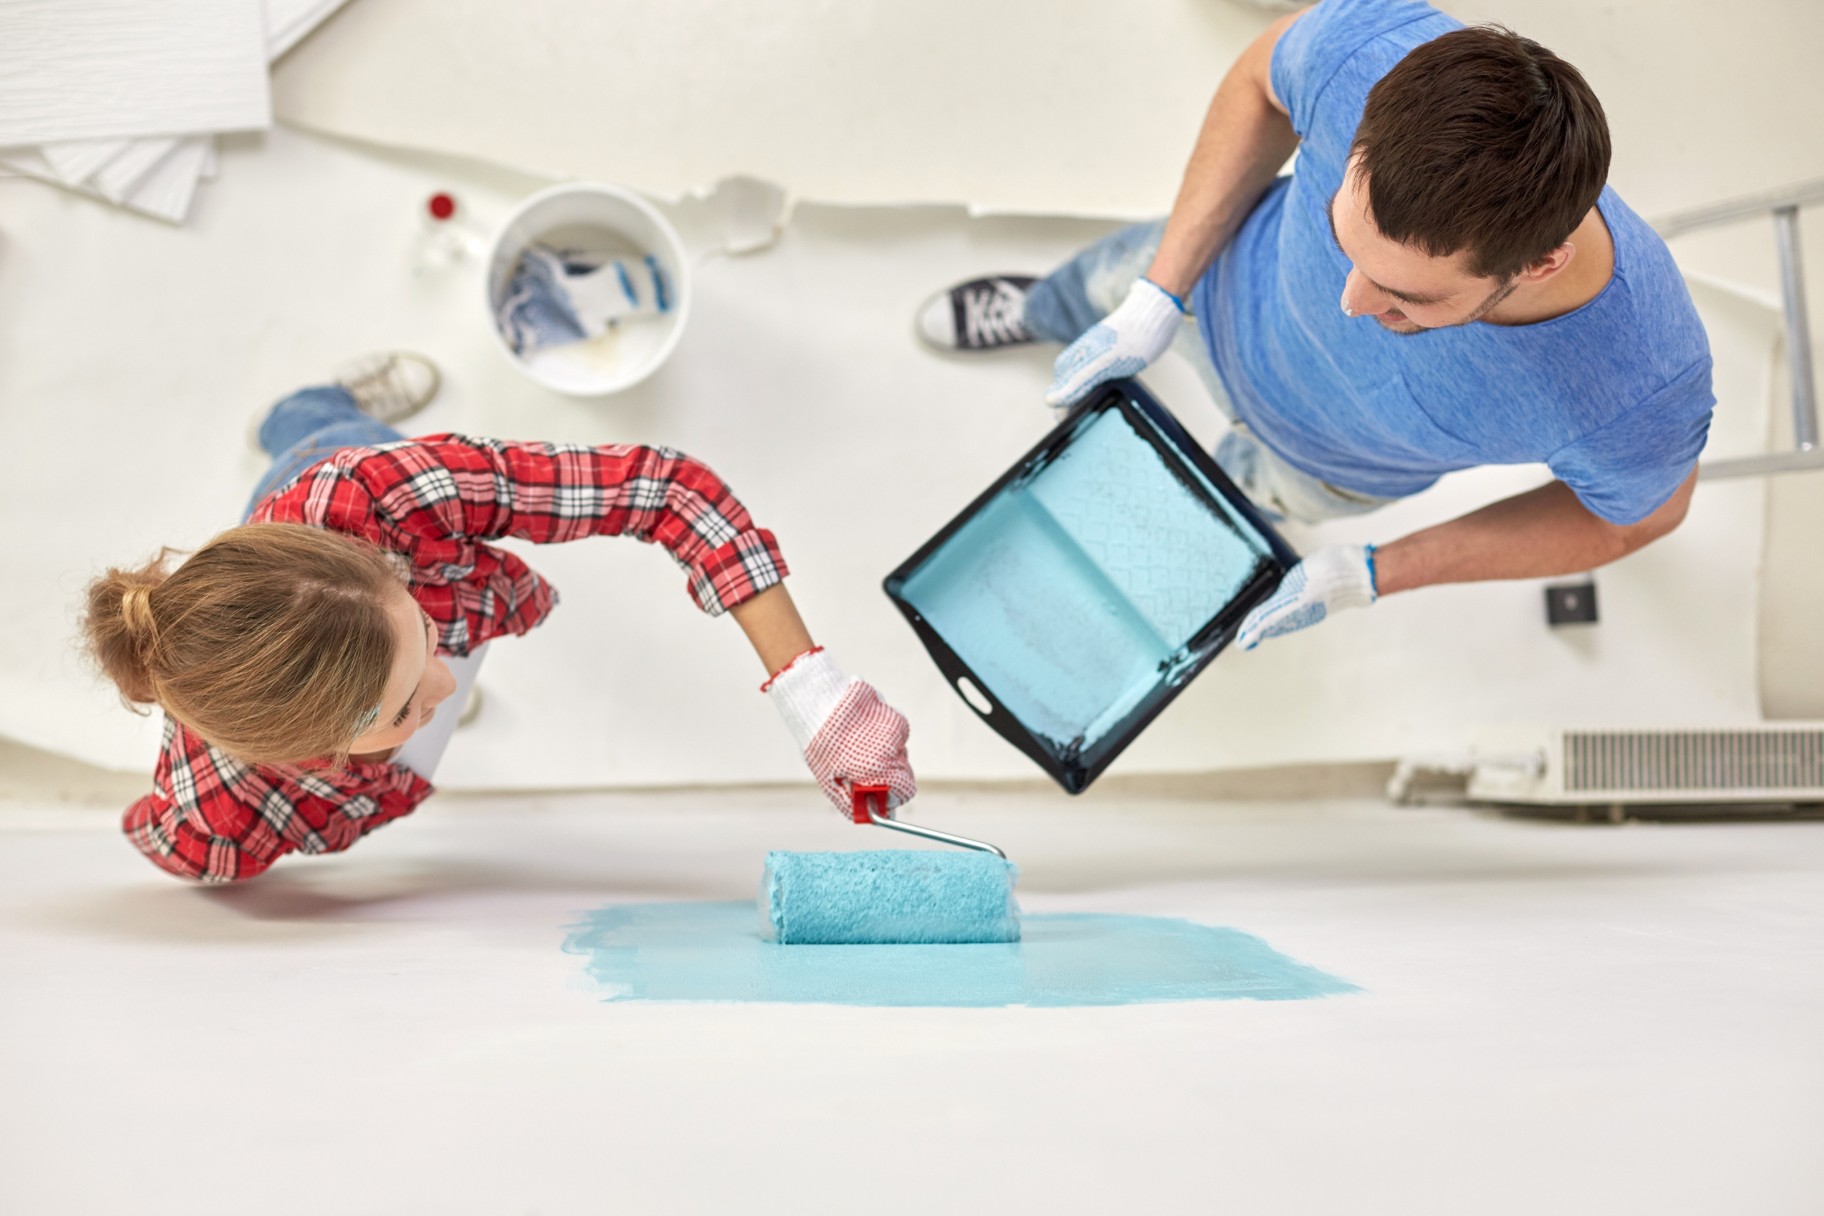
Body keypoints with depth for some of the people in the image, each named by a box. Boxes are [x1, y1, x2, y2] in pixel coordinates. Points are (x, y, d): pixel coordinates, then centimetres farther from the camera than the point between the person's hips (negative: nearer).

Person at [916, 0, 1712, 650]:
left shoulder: (1642, 398, -47)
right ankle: (1037, 313, 71)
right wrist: (1158, 298, -18)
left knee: (1249, 486, 33)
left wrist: (1372, 576, -23)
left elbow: (1640, 515, -21)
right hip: (1235, 282, 2)